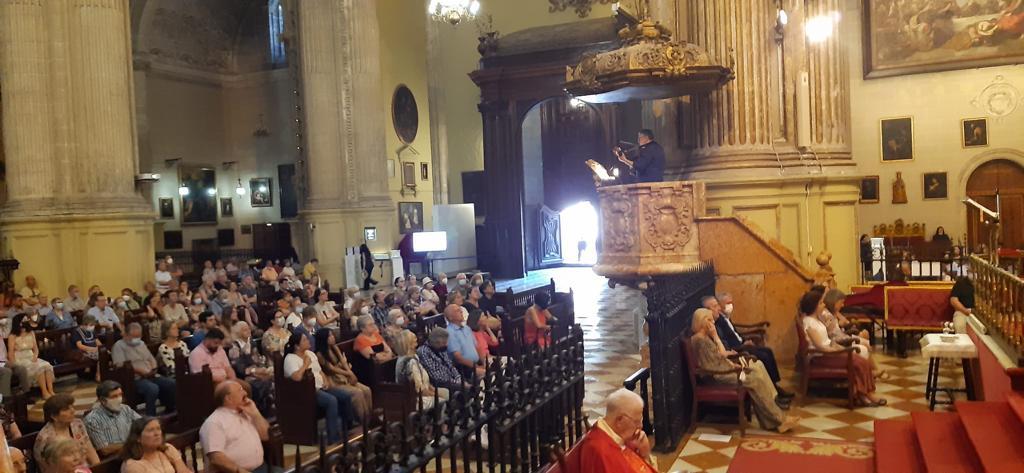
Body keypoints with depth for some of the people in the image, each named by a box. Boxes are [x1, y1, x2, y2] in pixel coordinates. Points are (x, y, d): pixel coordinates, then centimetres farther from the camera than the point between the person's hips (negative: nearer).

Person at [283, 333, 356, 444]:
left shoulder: (310, 353, 14)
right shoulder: (290, 359, -12)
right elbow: (297, 377, -30)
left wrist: (326, 381, 2)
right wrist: (305, 364, -16)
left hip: (321, 387, 9)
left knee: (346, 396, -7)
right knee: (332, 400, -31)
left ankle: (349, 427, 8)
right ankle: (334, 439, -27)